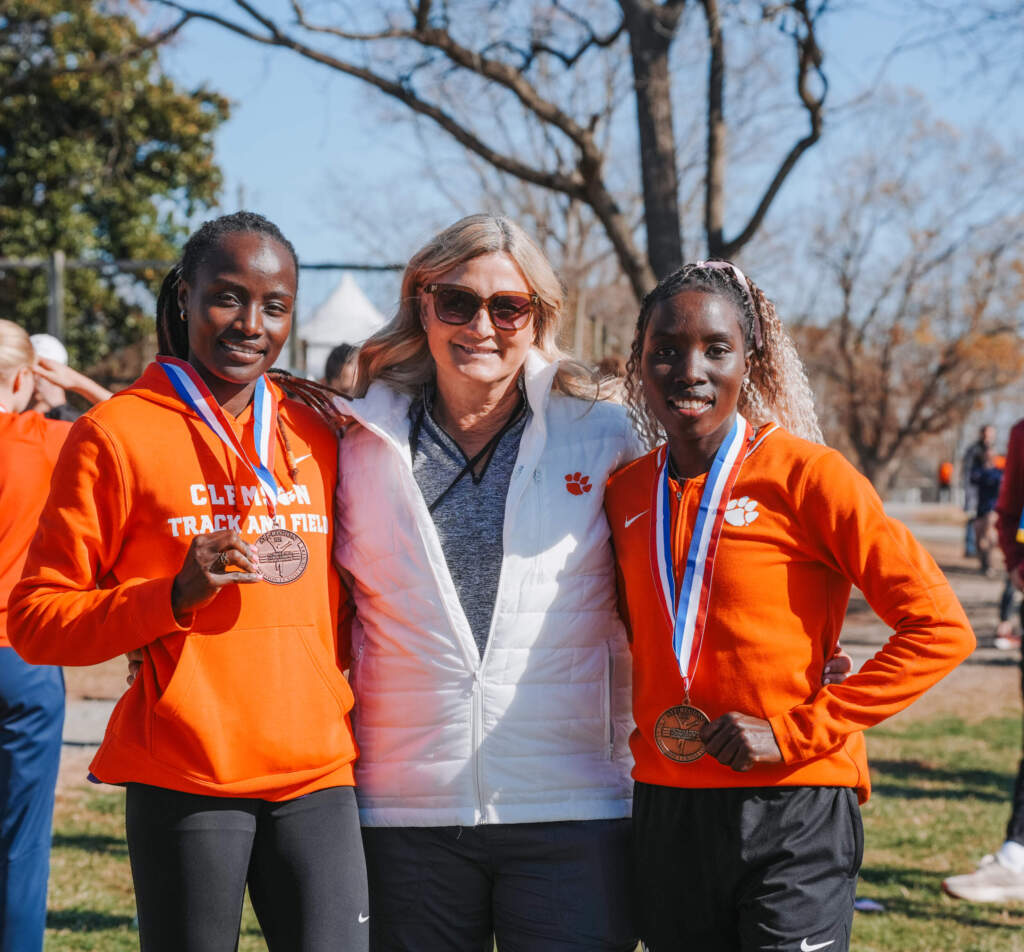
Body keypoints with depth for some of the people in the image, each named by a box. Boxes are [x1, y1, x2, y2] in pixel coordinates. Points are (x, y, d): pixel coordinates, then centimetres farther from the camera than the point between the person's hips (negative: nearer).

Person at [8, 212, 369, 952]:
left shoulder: (316, 437, 13)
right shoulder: (118, 432, -1)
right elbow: (37, 620, -3)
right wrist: (176, 595, -16)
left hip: (316, 777, 4)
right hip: (185, 781, -4)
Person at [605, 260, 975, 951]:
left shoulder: (806, 473, -9)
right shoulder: (626, 492, 7)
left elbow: (940, 628, -12)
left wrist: (796, 731, -14)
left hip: (792, 817, -5)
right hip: (665, 810, 5)